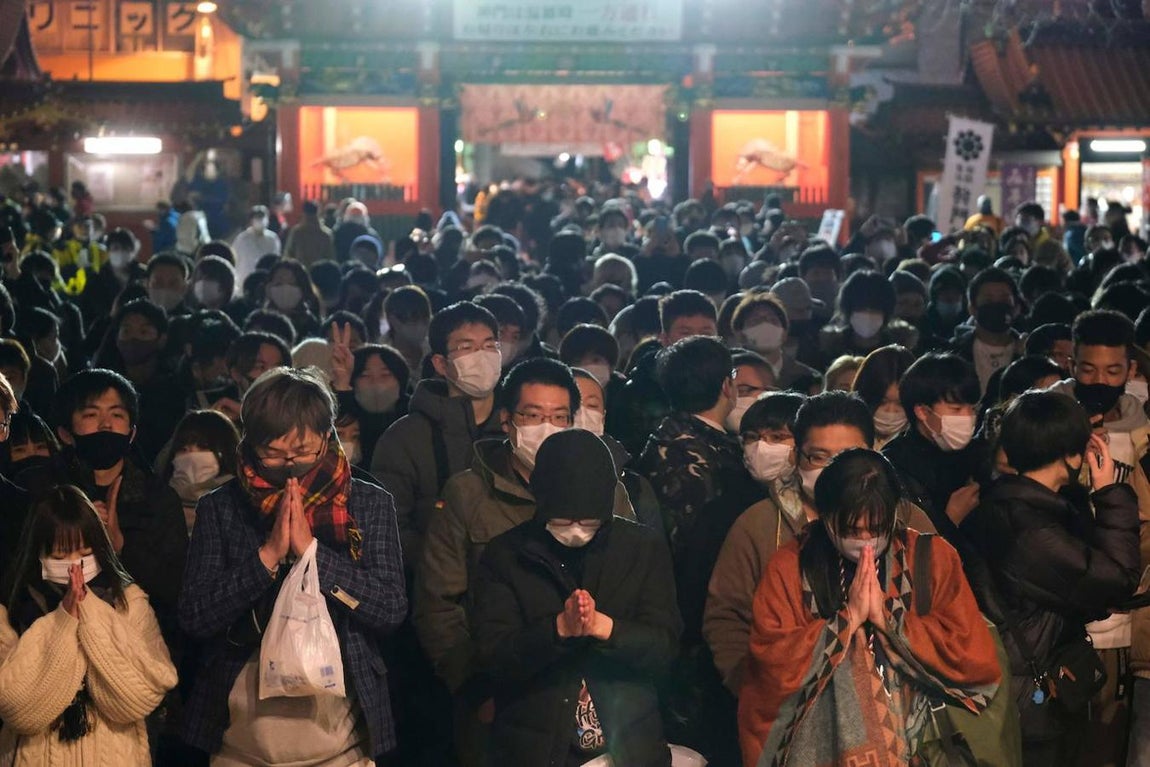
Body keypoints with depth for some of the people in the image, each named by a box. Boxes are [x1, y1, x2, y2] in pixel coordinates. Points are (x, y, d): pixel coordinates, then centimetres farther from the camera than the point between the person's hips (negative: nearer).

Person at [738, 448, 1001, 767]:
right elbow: (772, 668, -4)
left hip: (916, 719, 0)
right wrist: (848, 618, -9)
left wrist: (885, 617, -8)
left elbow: (978, 660, -4)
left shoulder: (932, 558, 6)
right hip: (823, 727, 0)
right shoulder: (790, 567, 5)